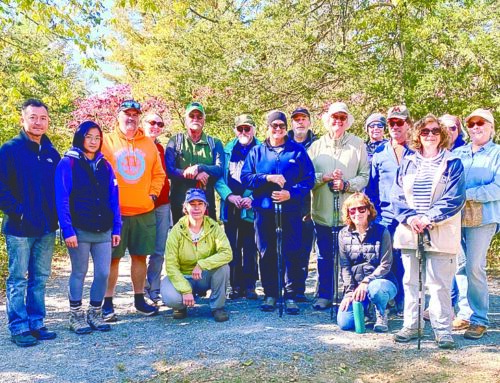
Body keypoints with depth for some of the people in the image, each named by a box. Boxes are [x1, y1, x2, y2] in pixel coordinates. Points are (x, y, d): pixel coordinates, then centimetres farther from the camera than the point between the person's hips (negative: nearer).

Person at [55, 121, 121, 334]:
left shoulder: (105, 166, 11)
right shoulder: (68, 163, -4)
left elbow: (113, 199, 10)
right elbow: (62, 200, -9)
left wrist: (116, 228, 5)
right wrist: (68, 230, -15)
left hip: (103, 231, 4)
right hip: (79, 230, -4)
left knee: (103, 273, 5)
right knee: (79, 273, 6)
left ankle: (94, 314, 22)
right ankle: (76, 316, 21)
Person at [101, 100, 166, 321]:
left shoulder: (149, 144, 12)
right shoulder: (107, 142, 2)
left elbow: (158, 174, 16)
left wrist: (153, 194, 4)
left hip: (144, 212, 3)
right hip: (115, 212, -3)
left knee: (140, 256, 10)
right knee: (112, 258, 2)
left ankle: (139, 299, 22)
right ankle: (108, 303, 13)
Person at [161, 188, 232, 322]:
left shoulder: (214, 228, -10)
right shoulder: (177, 231, -13)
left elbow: (227, 253, -24)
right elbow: (171, 265, -15)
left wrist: (202, 264, -34)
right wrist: (185, 290, -24)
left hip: (206, 277, 1)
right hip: (182, 277, -1)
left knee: (223, 266, -29)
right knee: (170, 298, -31)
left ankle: (218, 307, -7)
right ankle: (182, 306, 8)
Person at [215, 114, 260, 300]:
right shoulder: (227, 150, 8)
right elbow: (218, 177, 3)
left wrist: (251, 198, -16)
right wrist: (229, 196, -12)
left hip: (251, 207, -2)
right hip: (230, 206, 3)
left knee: (250, 248, 2)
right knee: (232, 248, 7)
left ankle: (249, 285, 12)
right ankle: (236, 285, 16)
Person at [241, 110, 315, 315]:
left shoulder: (298, 151, 6)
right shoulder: (256, 151, 10)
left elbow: (309, 178, 1)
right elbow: (245, 177, 1)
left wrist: (290, 193, -13)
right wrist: (268, 178, -13)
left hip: (290, 210, -1)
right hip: (264, 211, 2)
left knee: (291, 253, 0)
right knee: (266, 253, 7)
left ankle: (291, 296, 10)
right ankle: (270, 294, 18)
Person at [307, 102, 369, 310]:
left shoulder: (358, 144, 5)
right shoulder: (316, 146, 9)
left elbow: (364, 176, 0)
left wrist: (346, 184, -15)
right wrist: (325, 177, -13)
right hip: (323, 212, 2)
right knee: (324, 256, 9)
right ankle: (324, 295, 21)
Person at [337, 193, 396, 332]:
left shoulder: (381, 232, -6)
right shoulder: (344, 234, 4)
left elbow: (385, 265, -9)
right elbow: (345, 266, 1)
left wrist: (366, 282, -21)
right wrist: (349, 291, -9)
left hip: (380, 282, -3)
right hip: (355, 285, 3)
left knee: (374, 289, -40)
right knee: (344, 323, -16)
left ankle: (381, 314, -4)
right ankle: (365, 308, 19)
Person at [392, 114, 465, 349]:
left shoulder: (452, 163, 3)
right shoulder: (407, 163, 12)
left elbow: (454, 198, -6)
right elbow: (397, 196, 7)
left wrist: (428, 219, -15)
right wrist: (409, 217, -11)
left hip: (440, 234, -3)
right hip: (409, 231, 3)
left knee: (439, 283, -2)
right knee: (410, 281, 9)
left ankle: (442, 329, 10)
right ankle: (411, 325, 19)